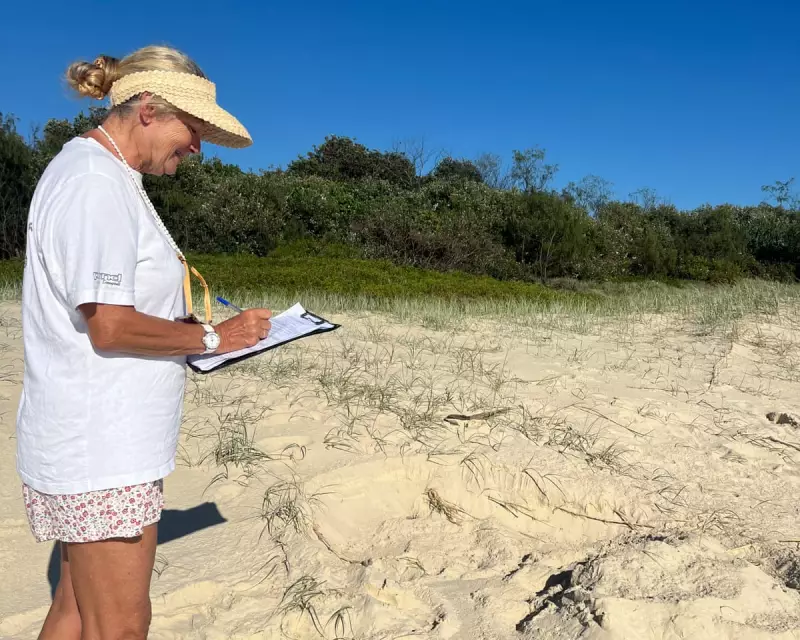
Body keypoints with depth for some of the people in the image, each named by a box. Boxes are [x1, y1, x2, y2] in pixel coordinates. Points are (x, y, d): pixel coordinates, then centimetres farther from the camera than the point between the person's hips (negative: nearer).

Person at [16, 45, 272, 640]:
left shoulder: (101, 174, 14)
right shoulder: (97, 184, -17)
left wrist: (187, 323, 8)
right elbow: (110, 327, -21)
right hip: (102, 448, -10)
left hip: (96, 438, 10)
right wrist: (213, 337, -10)